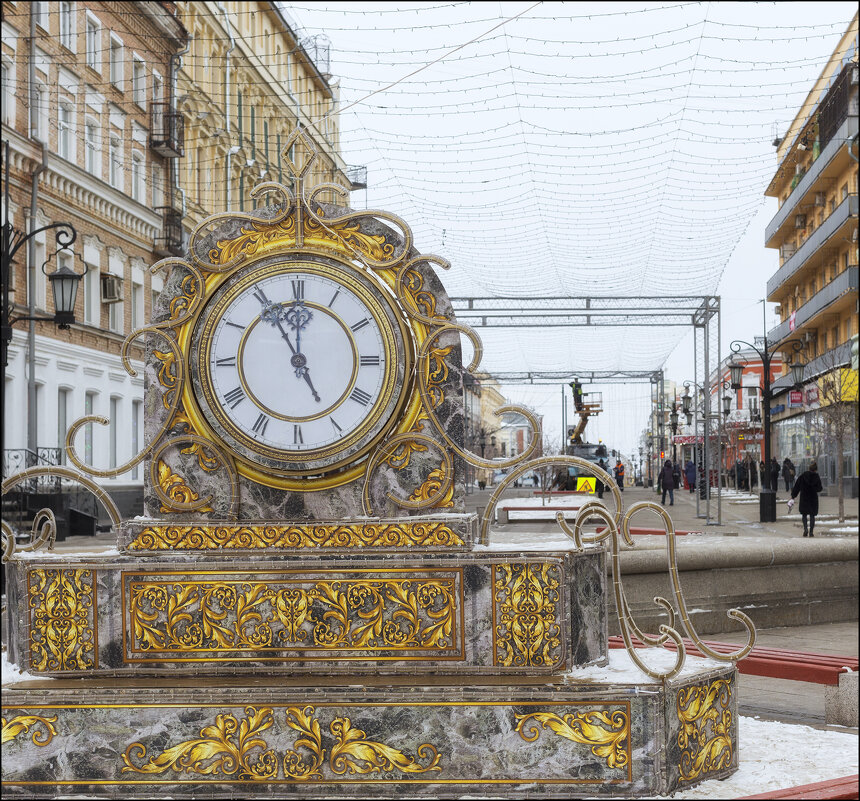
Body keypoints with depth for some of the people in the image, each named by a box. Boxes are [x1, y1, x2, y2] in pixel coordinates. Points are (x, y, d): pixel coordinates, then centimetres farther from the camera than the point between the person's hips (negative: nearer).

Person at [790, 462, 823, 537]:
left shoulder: (803, 476, -5)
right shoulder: (817, 477, -6)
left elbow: (797, 487, -3)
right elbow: (819, 488, -3)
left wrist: (793, 496, 1)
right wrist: (822, 488, 21)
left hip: (804, 498, 0)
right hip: (813, 498, 0)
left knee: (804, 514, 10)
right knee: (812, 515, 9)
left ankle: (805, 528, -12)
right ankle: (811, 532, 4)